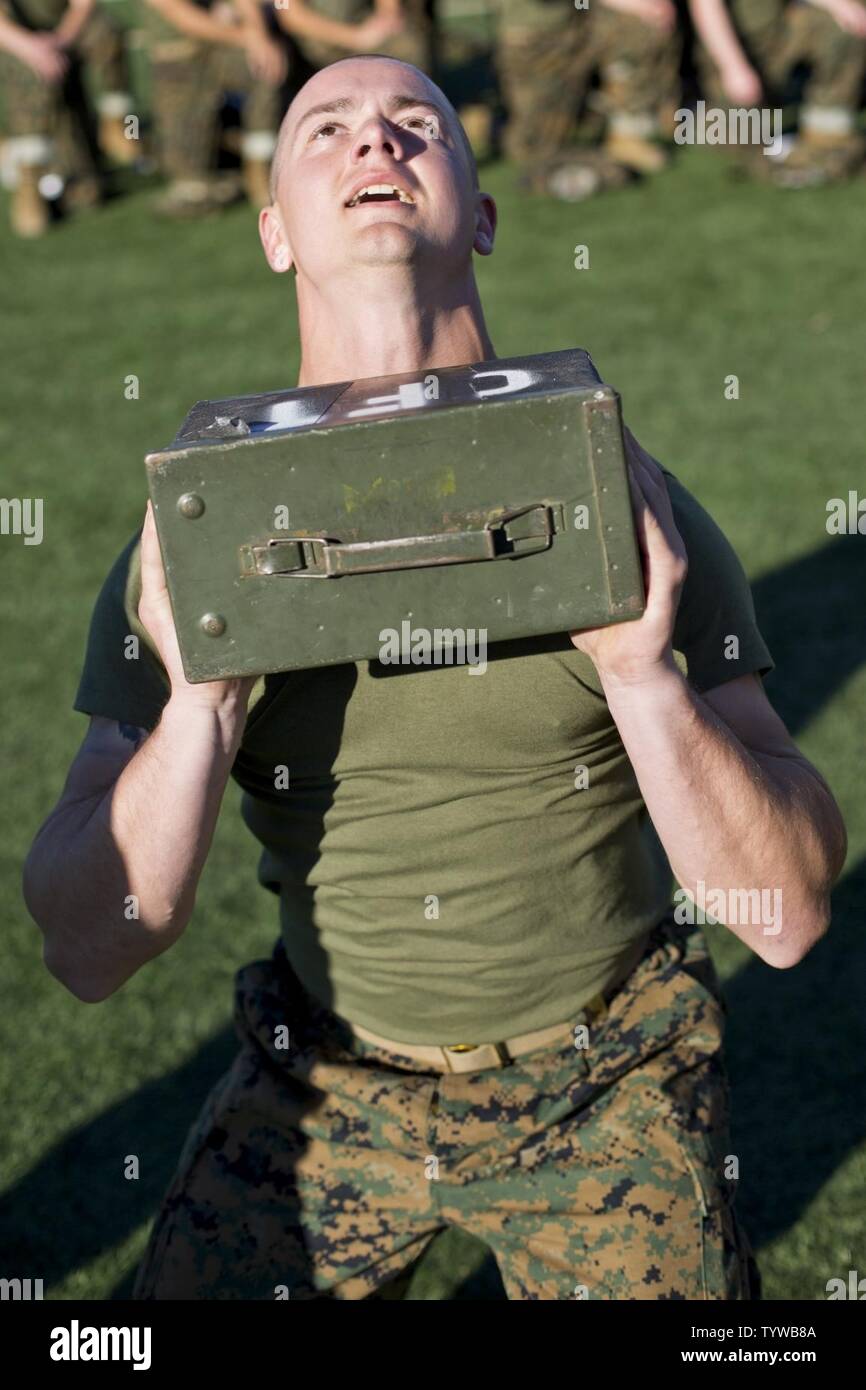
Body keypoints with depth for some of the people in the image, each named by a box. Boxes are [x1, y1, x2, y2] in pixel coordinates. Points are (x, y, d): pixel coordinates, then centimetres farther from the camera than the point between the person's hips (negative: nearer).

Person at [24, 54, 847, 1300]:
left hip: (606, 1090, -1)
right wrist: (201, 701, -31)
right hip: (326, 1082, 1)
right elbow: (89, 952, -15)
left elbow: (788, 913, -17)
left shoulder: (615, 495, -16)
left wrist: (645, 674, -33)